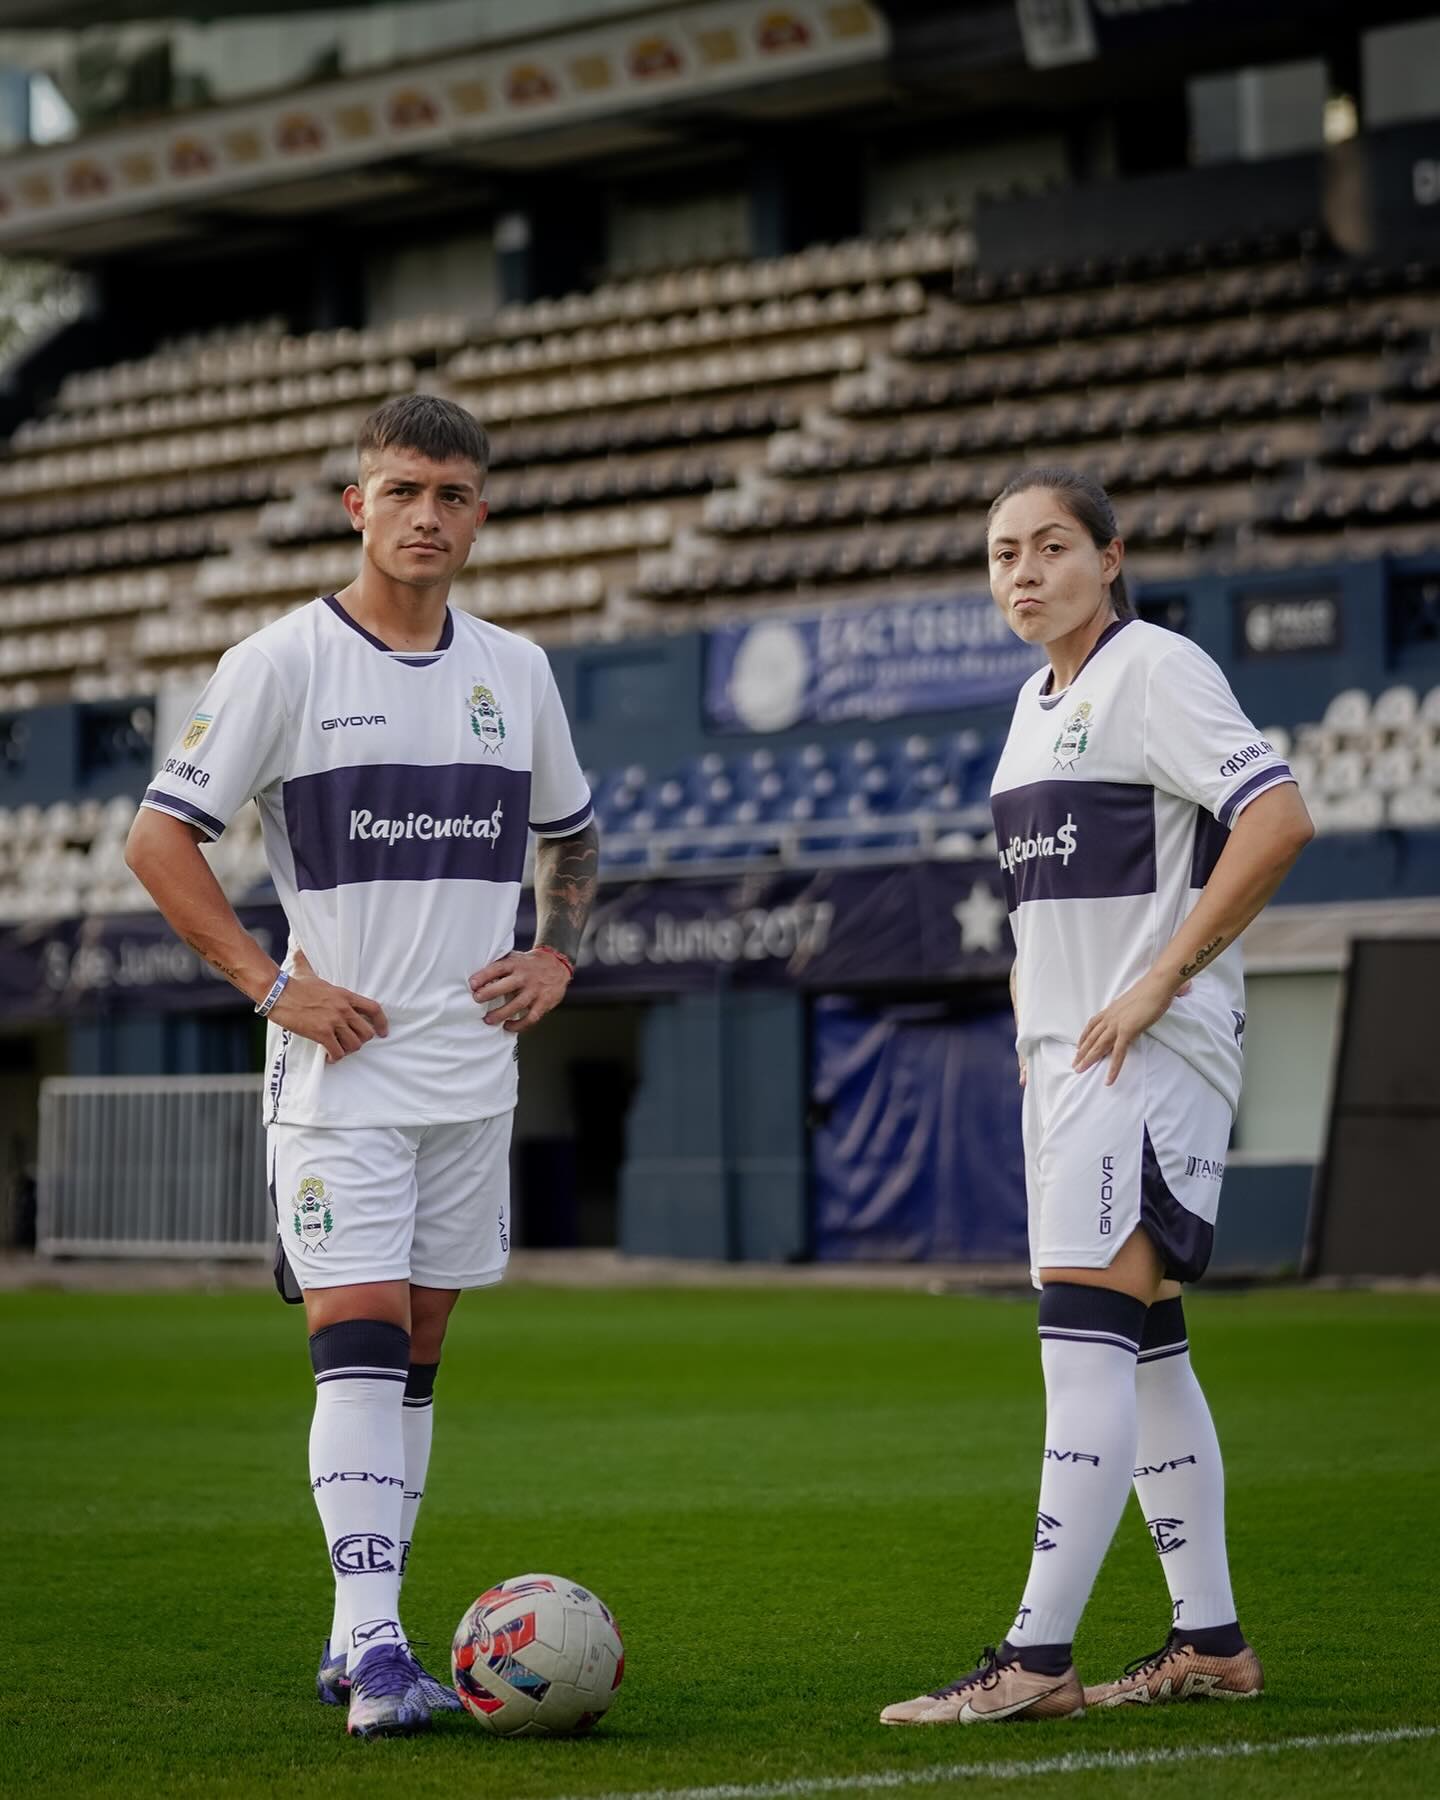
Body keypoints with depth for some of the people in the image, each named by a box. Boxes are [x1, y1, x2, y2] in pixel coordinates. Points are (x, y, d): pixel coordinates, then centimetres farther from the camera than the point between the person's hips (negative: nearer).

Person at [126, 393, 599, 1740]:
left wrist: (555, 957, 8)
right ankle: (373, 1650, -15)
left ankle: (365, 1636, 17)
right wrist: (271, 982, -12)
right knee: (358, 1341, -14)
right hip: (340, 1065, -5)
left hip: (473, 1066, 5)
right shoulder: (283, 662, -5)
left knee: (416, 1353, 9)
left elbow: (570, 836, 26)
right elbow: (158, 838, -6)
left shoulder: (516, 671, 10)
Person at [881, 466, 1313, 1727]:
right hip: (1064, 1055, 10)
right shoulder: (1040, 701, 17)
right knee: (1141, 1348, 11)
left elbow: (1279, 821, -22)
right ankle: (1210, 1644, 17)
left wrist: (1156, 985, -20)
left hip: (1150, 1054, -10)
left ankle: (1037, 1660, -17)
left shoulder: (1155, 670, -11)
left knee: (1086, 1339, -14)